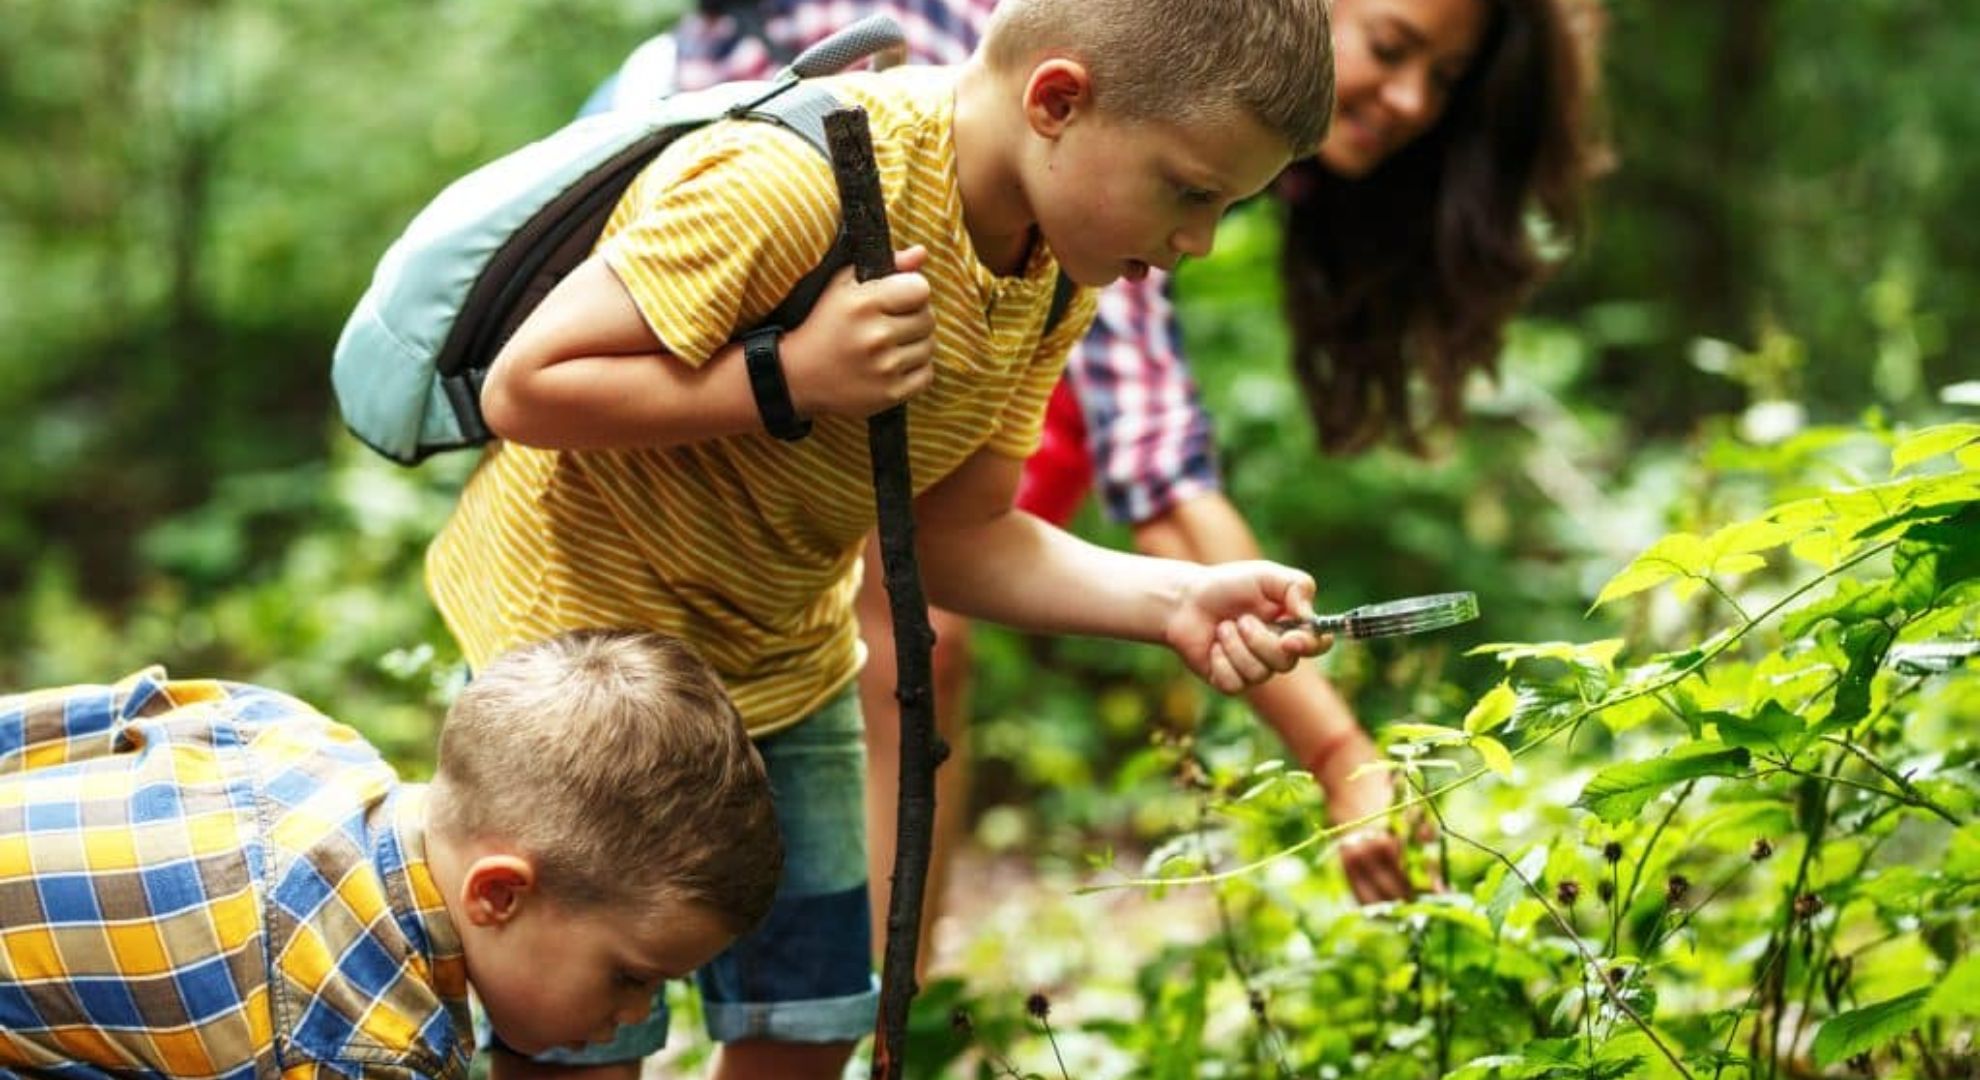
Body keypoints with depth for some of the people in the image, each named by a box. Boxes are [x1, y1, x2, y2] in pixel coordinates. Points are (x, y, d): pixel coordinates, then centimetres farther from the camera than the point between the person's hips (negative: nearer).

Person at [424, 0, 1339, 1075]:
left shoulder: (1057, 275, -6)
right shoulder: (786, 182, -32)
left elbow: (951, 534, -3)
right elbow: (522, 391, -27)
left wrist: (1172, 602, -17)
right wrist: (788, 378, -34)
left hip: (784, 664, 7)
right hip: (580, 637, -7)